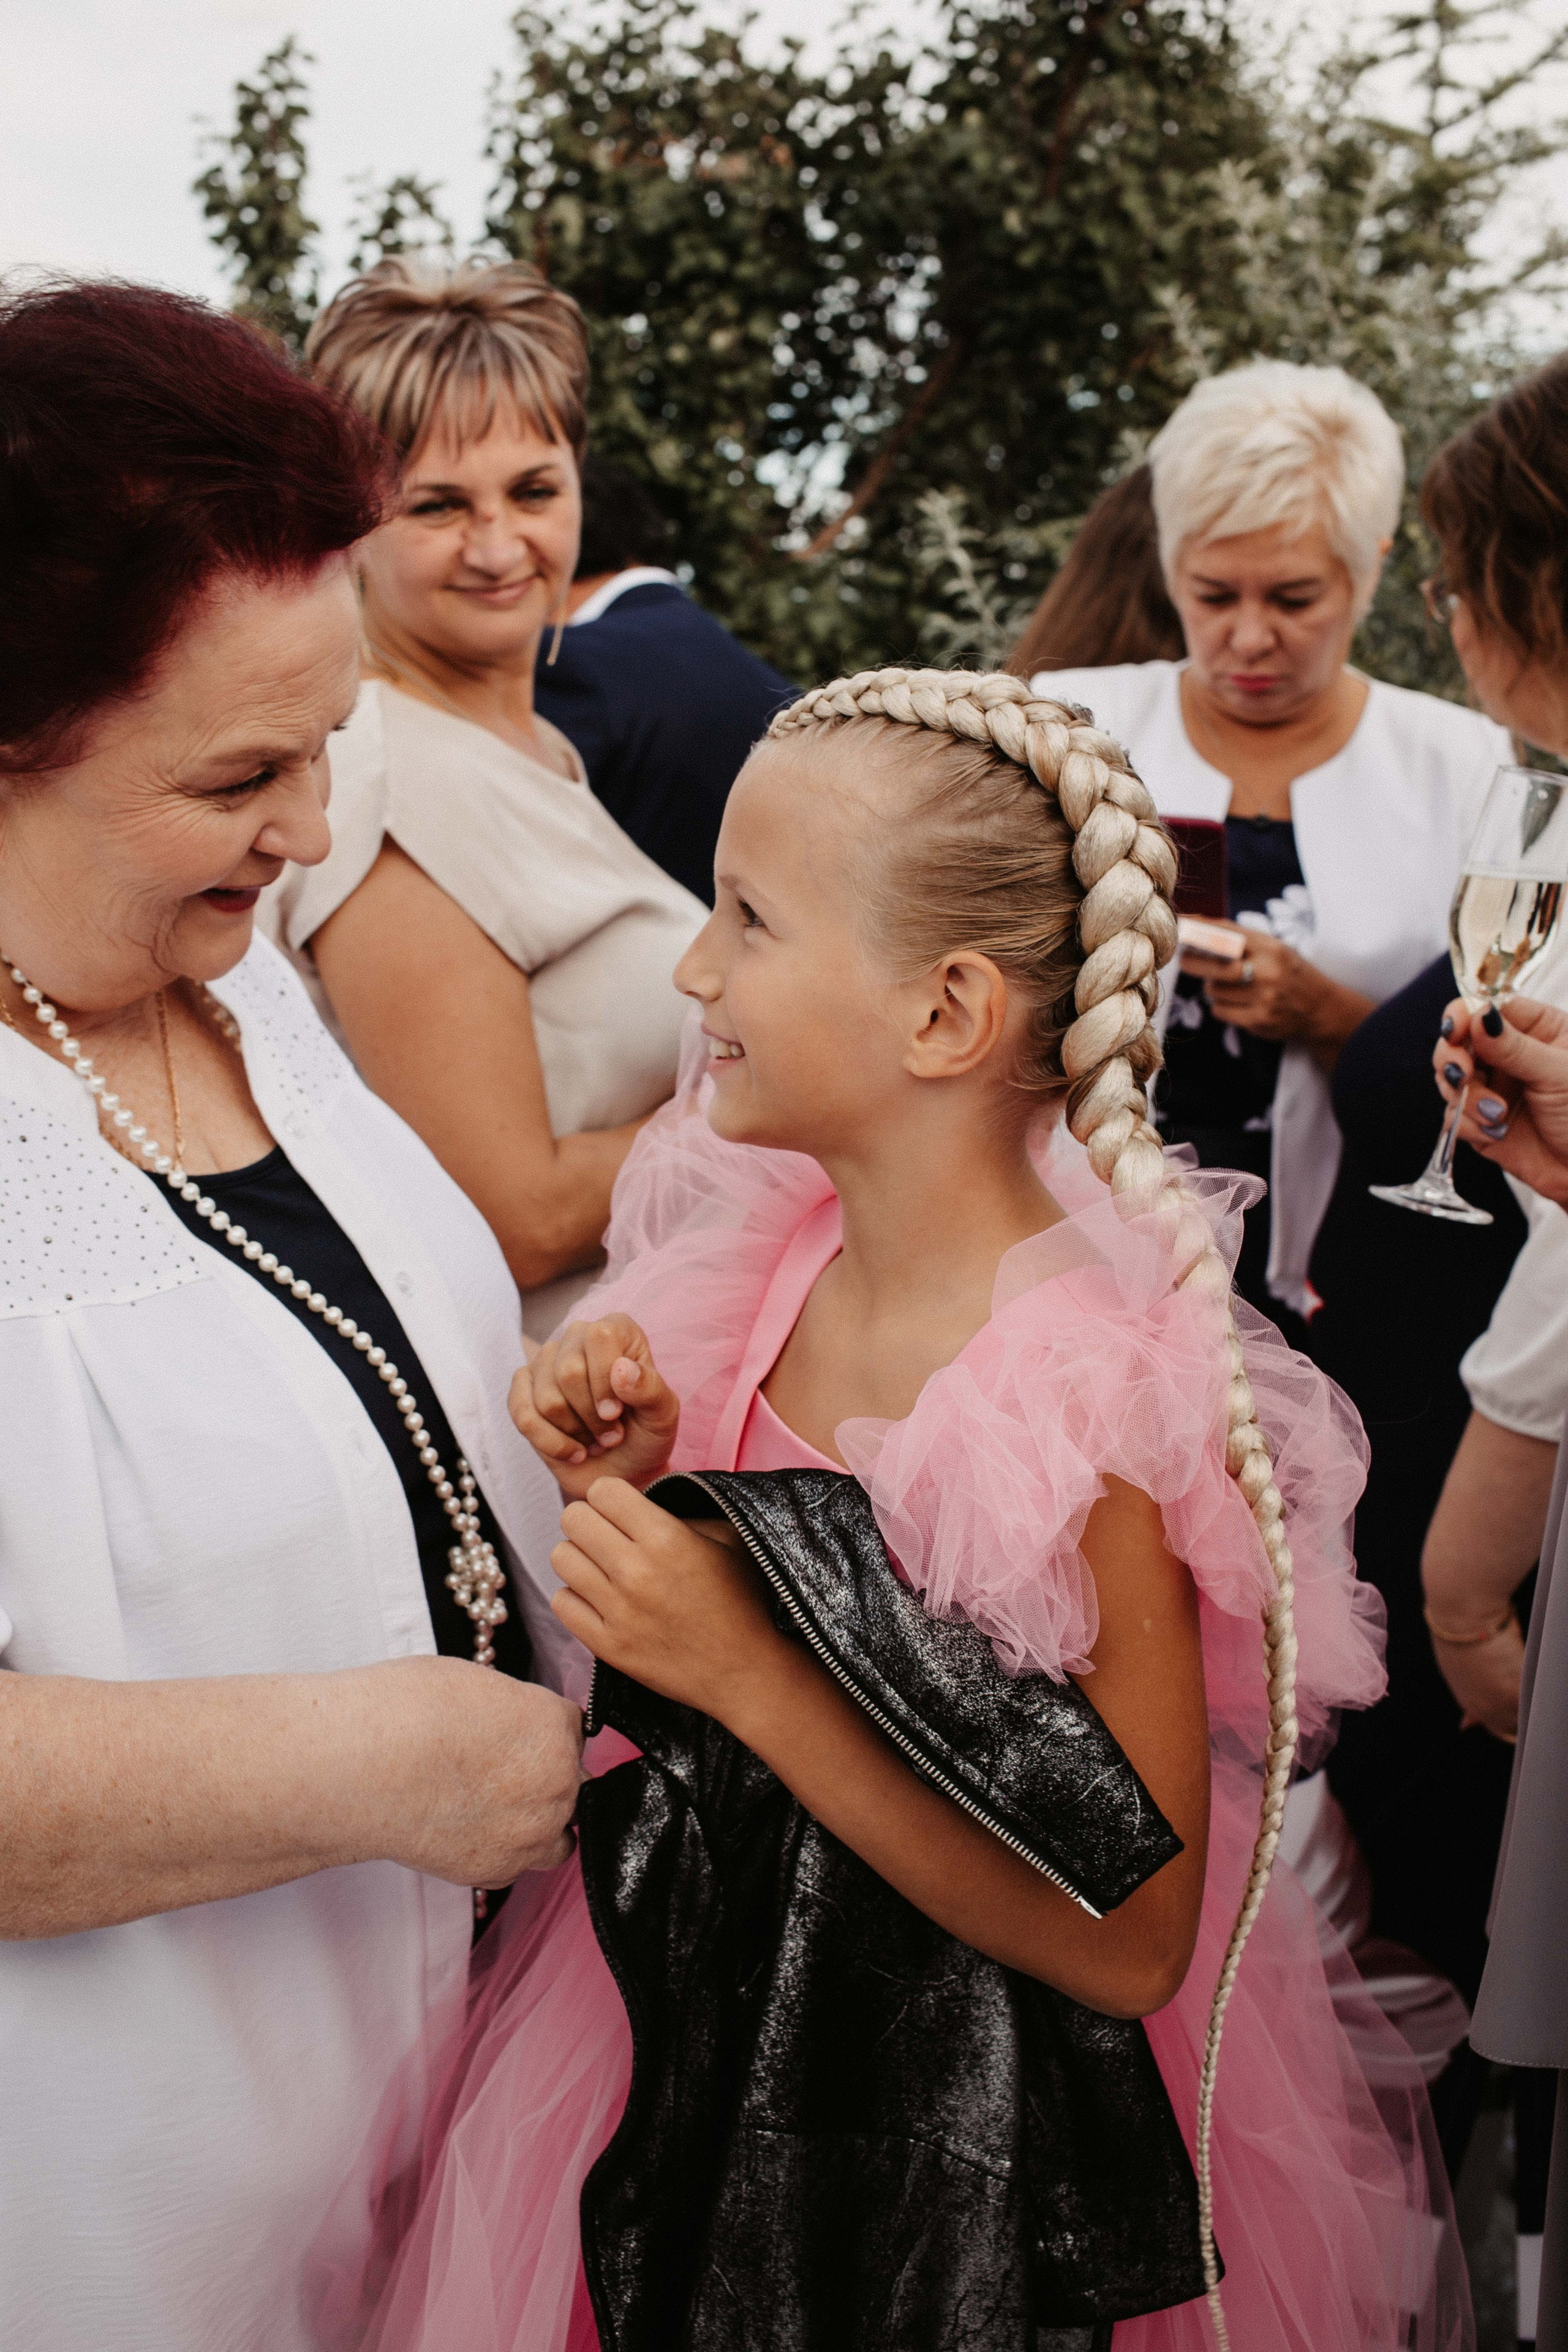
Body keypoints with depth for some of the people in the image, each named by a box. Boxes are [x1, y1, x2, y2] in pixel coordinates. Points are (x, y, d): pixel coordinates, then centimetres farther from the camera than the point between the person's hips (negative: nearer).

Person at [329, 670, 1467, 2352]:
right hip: (705, 2010, 6)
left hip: (967, 2156, -6)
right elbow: (684, 1668, 4)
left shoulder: (1093, 1400, -28)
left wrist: (748, 1672, -29)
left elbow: (1129, 1941, -24)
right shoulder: (764, 1248, -8)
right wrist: (631, 1490, -17)